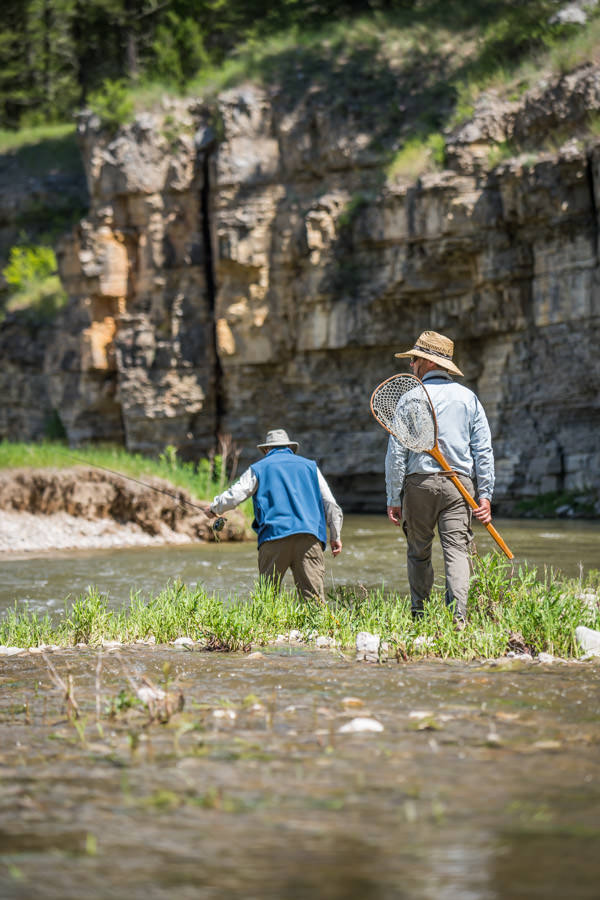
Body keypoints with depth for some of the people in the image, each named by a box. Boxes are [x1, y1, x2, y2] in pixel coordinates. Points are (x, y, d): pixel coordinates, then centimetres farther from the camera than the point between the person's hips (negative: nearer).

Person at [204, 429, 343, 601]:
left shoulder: (259, 468, 15)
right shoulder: (310, 466, 21)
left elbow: (234, 495, 10)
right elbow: (329, 504, 18)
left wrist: (214, 508, 30)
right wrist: (336, 537, 22)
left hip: (274, 536, -1)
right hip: (309, 538, 1)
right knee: (313, 596, -6)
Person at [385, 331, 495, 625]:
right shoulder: (468, 397, 9)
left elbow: (396, 452, -4)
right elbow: (484, 449, 6)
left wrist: (394, 499, 0)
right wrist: (485, 494, 6)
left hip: (419, 482, -2)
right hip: (459, 483, 2)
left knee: (418, 553, 11)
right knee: (457, 551, -3)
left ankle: (419, 616, 13)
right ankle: (458, 616, -16)